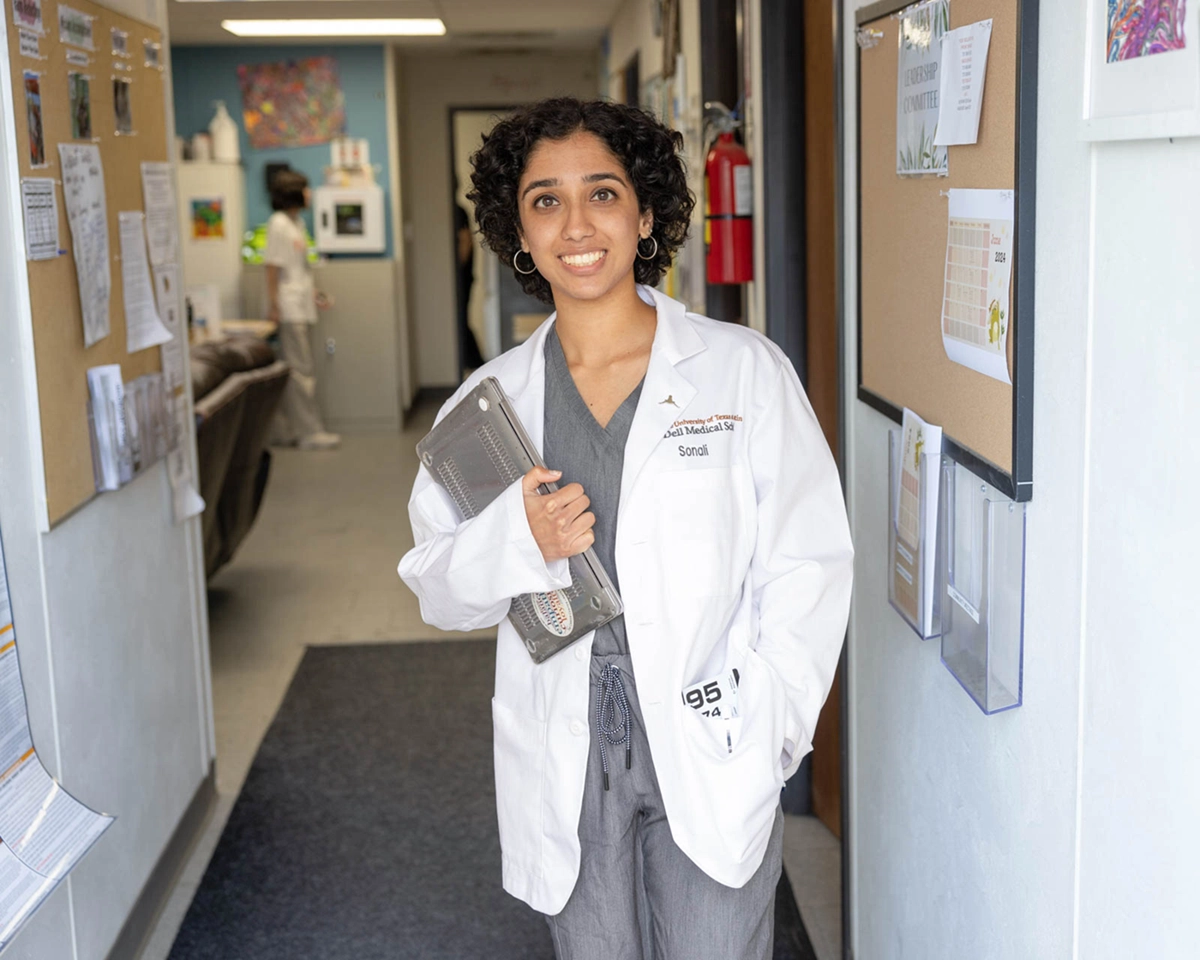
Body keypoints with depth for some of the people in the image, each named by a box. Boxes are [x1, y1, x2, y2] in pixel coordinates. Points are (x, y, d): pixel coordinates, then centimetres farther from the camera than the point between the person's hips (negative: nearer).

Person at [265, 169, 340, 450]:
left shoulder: (297, 222, 15)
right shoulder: (278, 224, -12)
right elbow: (272, 266, -15)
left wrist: (312, 293, 18)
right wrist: (273, 304, -18)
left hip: (302, 308, 9)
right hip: (289, 309, -9)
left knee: (295, 370, 11)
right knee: (302, 370, -7)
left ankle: (287, 430, 17)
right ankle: (311, 432, -4)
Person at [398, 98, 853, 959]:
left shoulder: (746, 371, -4)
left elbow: (807, 566, -4)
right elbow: (439, 590, 7)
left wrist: (766, 724, -13)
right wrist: (518, 540, -14)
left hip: (711, 760, -2)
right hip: (564, 767, 3)